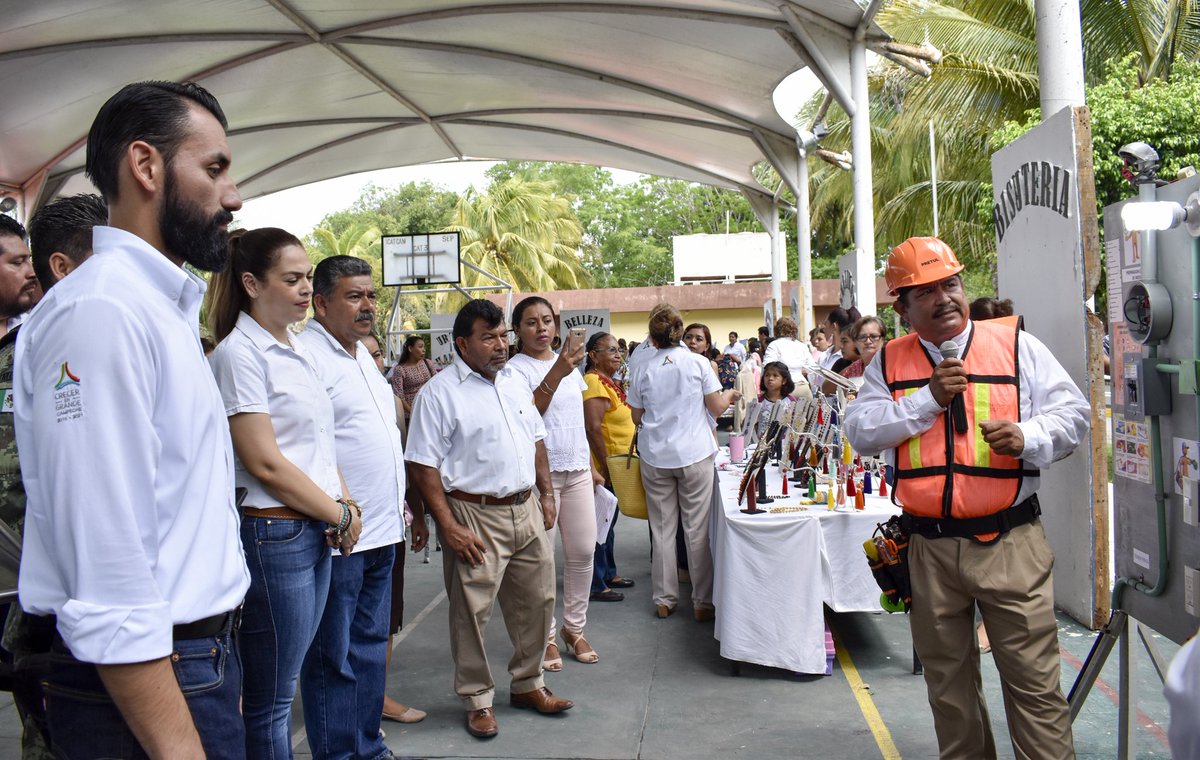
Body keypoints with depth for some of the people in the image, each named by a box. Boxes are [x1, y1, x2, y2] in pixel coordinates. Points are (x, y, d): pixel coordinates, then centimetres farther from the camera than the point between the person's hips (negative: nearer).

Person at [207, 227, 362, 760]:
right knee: (269, 700, 3)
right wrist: (341, 515, -8)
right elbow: (265, 463, -16)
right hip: (273, 535, -8)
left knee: (282, 685, 17)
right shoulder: (239, 352, -12)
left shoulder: (299, 351, 13)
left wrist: (345, 506, 0)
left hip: (316, 534, 8)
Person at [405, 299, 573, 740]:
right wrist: (449, 527, -17)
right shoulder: (440, 392, -11)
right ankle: (478, 700, 22)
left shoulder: (515, 383, 11)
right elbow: (422, 464, -14)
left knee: (536, 601, 14)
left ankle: (528, 684, 33)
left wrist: (546, 494, 12)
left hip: (526, 510, 7)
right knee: (472, 613, 4)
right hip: (476, 517, -6)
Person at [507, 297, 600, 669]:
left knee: (583, 551, 9)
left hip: (577, 470, 6)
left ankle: (574, 627, 24)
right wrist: (556, 373, -31)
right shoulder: (516, 369, -8)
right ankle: (546, 637, 15)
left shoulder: (570, 364, 13)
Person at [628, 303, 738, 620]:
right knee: (698, 529, 5)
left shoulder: (641, 369, -1)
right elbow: (717, 408, -1)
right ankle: (702, 602, 11)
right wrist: (729, 395, 19)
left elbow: (637, 416, 6)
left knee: (662, 528, 10)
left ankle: (664, 599, 16)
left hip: (655, 457, 2)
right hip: (694, 454, -1)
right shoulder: (698, 363, -6)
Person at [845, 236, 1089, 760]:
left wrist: (1028, 437, -18)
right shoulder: (889, 362, 8)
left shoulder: (1017, 347, 2)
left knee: (1033, 682, -1)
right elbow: (860, 431, -2)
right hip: (929, 546, 3)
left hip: (1010, 544, -2)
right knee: (947, 682, 17)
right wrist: (927, 399, -11)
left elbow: (1072, 412, 1)